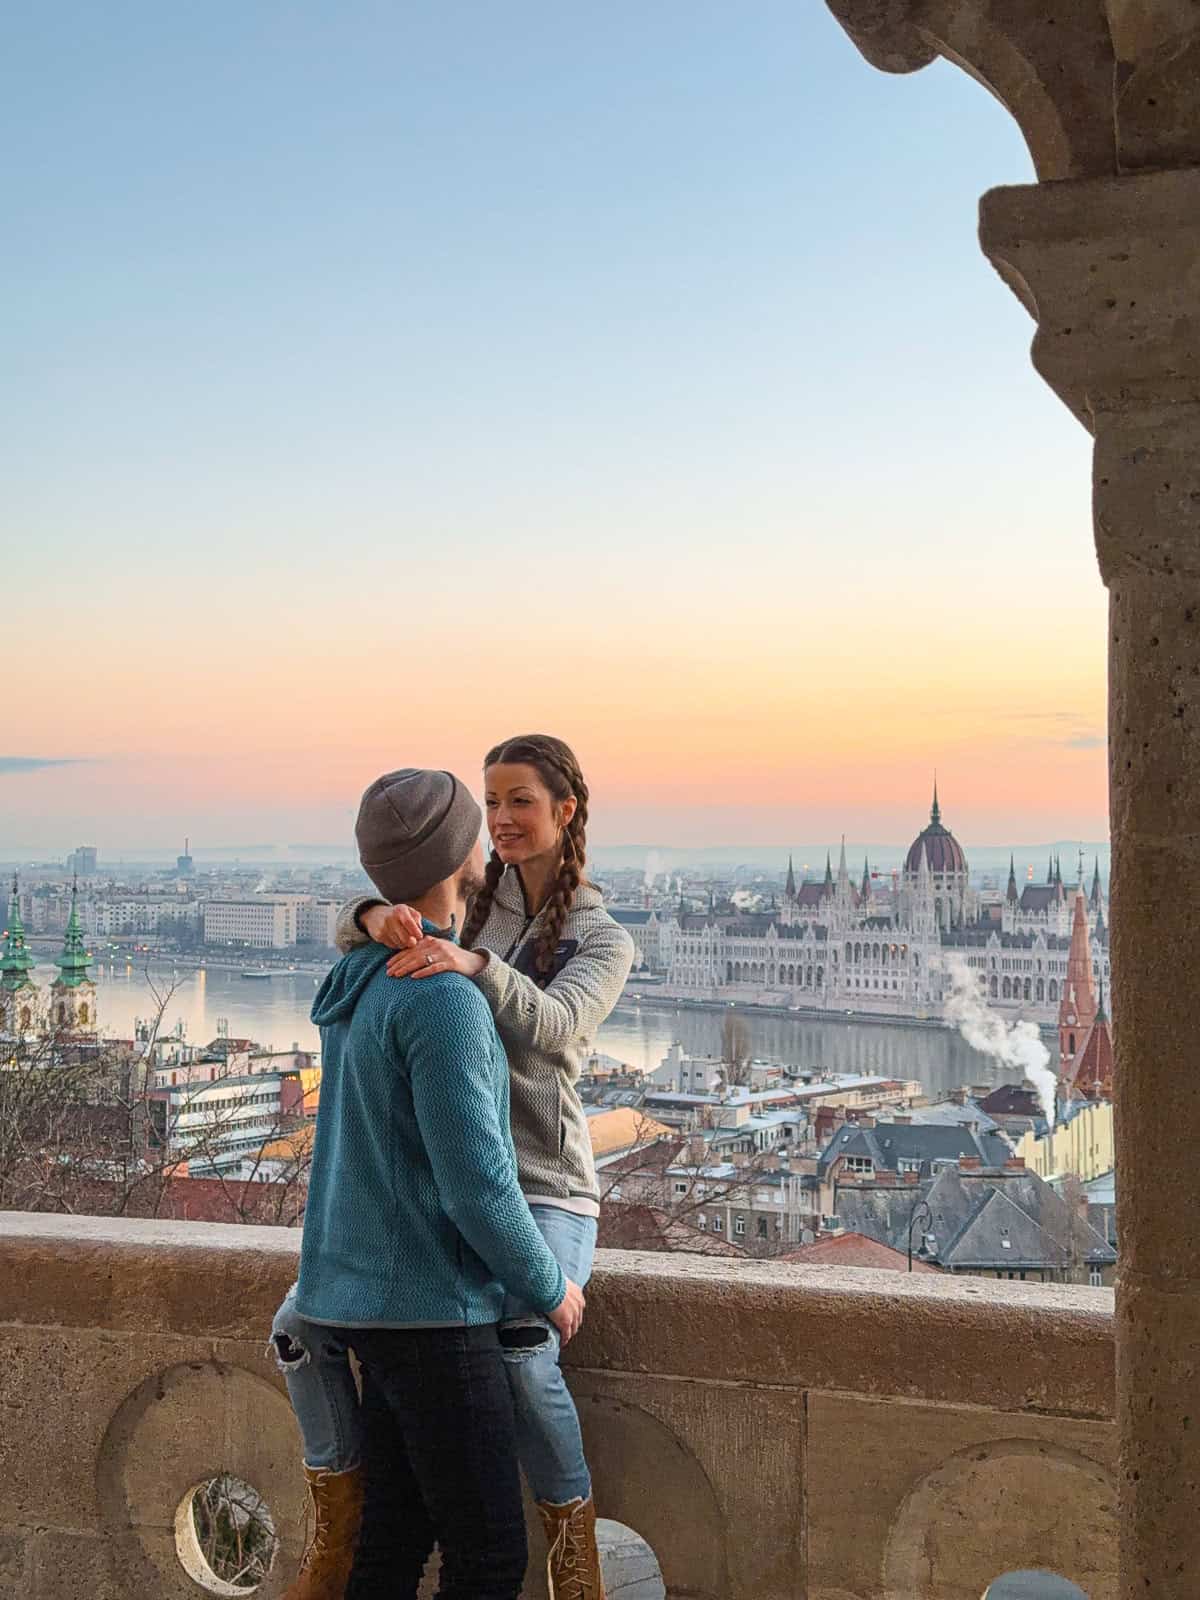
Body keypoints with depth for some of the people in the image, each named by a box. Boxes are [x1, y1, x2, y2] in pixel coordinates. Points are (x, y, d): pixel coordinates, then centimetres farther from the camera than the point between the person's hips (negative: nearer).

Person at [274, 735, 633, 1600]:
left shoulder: (602, 940, 1)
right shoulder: (466, 895, 9)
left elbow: (552, 1026, -19)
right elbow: (349, 936, -5)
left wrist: (474, 963, -37)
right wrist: (376, 917, -31)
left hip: (541, 1185, -4)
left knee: (522, 1354, -30)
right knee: (303, 1320, -9)